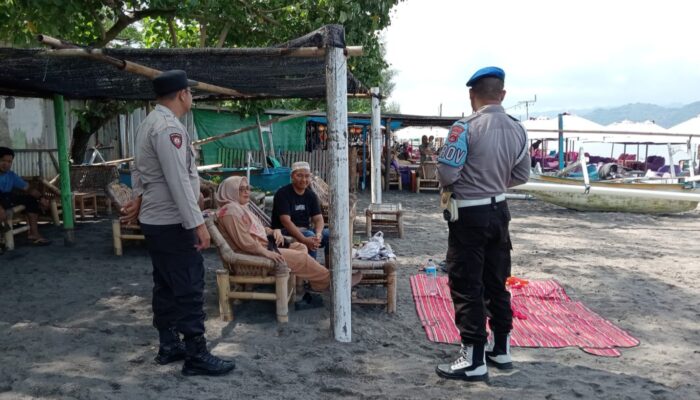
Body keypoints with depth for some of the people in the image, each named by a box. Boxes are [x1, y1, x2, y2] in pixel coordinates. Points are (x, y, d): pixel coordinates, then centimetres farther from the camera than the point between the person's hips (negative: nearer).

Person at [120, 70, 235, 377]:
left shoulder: (150, 123, 14)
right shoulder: (168, 127, -20)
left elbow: (140, 169, 22)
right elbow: (178, 181, -26)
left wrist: (139, 199, 18)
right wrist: (197, 223, -25)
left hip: (155, 220, 11)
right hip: (173, 223, -11)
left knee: (166, 286, 16)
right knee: (189, 289, -4)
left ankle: (169, 346, 26)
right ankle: (197, 356, 3)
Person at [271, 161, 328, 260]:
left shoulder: (311, 195, 8)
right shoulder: (282, 193, -11)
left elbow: (318, 219, 0)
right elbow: (286, 221, -21)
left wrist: (318, 235, -23)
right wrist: (304, 240, -32)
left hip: (305, 230, 6)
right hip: (285, 231, -6)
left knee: (330, 234, -14)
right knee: (310, 235, -32)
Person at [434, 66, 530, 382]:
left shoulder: (465, 128, -18)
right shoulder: (518, 130, 2)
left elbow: (446, 173, -19)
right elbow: (521, 175, 9)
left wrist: (451, 187, 2)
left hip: (469, 214, -6)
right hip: (498, 211, 7)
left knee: (467, 286, 2)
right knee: (496, 283, 17)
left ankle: (474, 360, 8)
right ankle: (501, 349, 29)